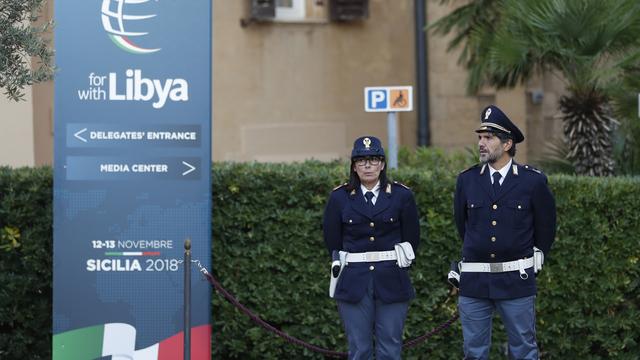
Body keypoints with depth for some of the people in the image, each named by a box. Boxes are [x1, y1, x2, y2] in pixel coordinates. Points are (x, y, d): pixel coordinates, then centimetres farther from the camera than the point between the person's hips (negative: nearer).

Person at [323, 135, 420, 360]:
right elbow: (332, 241, 12)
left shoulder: (402, 196, 3)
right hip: (353, 283, 0)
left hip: (392, 283, 0)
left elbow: (412, 239, 9)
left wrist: (396, 266, 11)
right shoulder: (339, 197, 4)